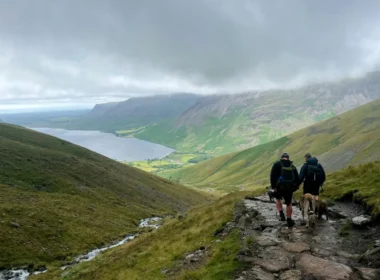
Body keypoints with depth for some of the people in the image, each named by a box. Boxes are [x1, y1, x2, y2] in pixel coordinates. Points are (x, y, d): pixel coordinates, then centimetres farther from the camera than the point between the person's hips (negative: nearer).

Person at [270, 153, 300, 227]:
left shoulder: (277, 164, 3)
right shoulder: (292, 166, 13)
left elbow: (273, 176, -6)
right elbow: (297, 178, 12)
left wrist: (273, 186, -5)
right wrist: (295, 187, 18)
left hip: (280, 186, -2)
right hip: (289, 187, 2)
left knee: (278, 199, 24)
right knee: (289, 203, 14)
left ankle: (281, 214, 9)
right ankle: (289, 220, 17)